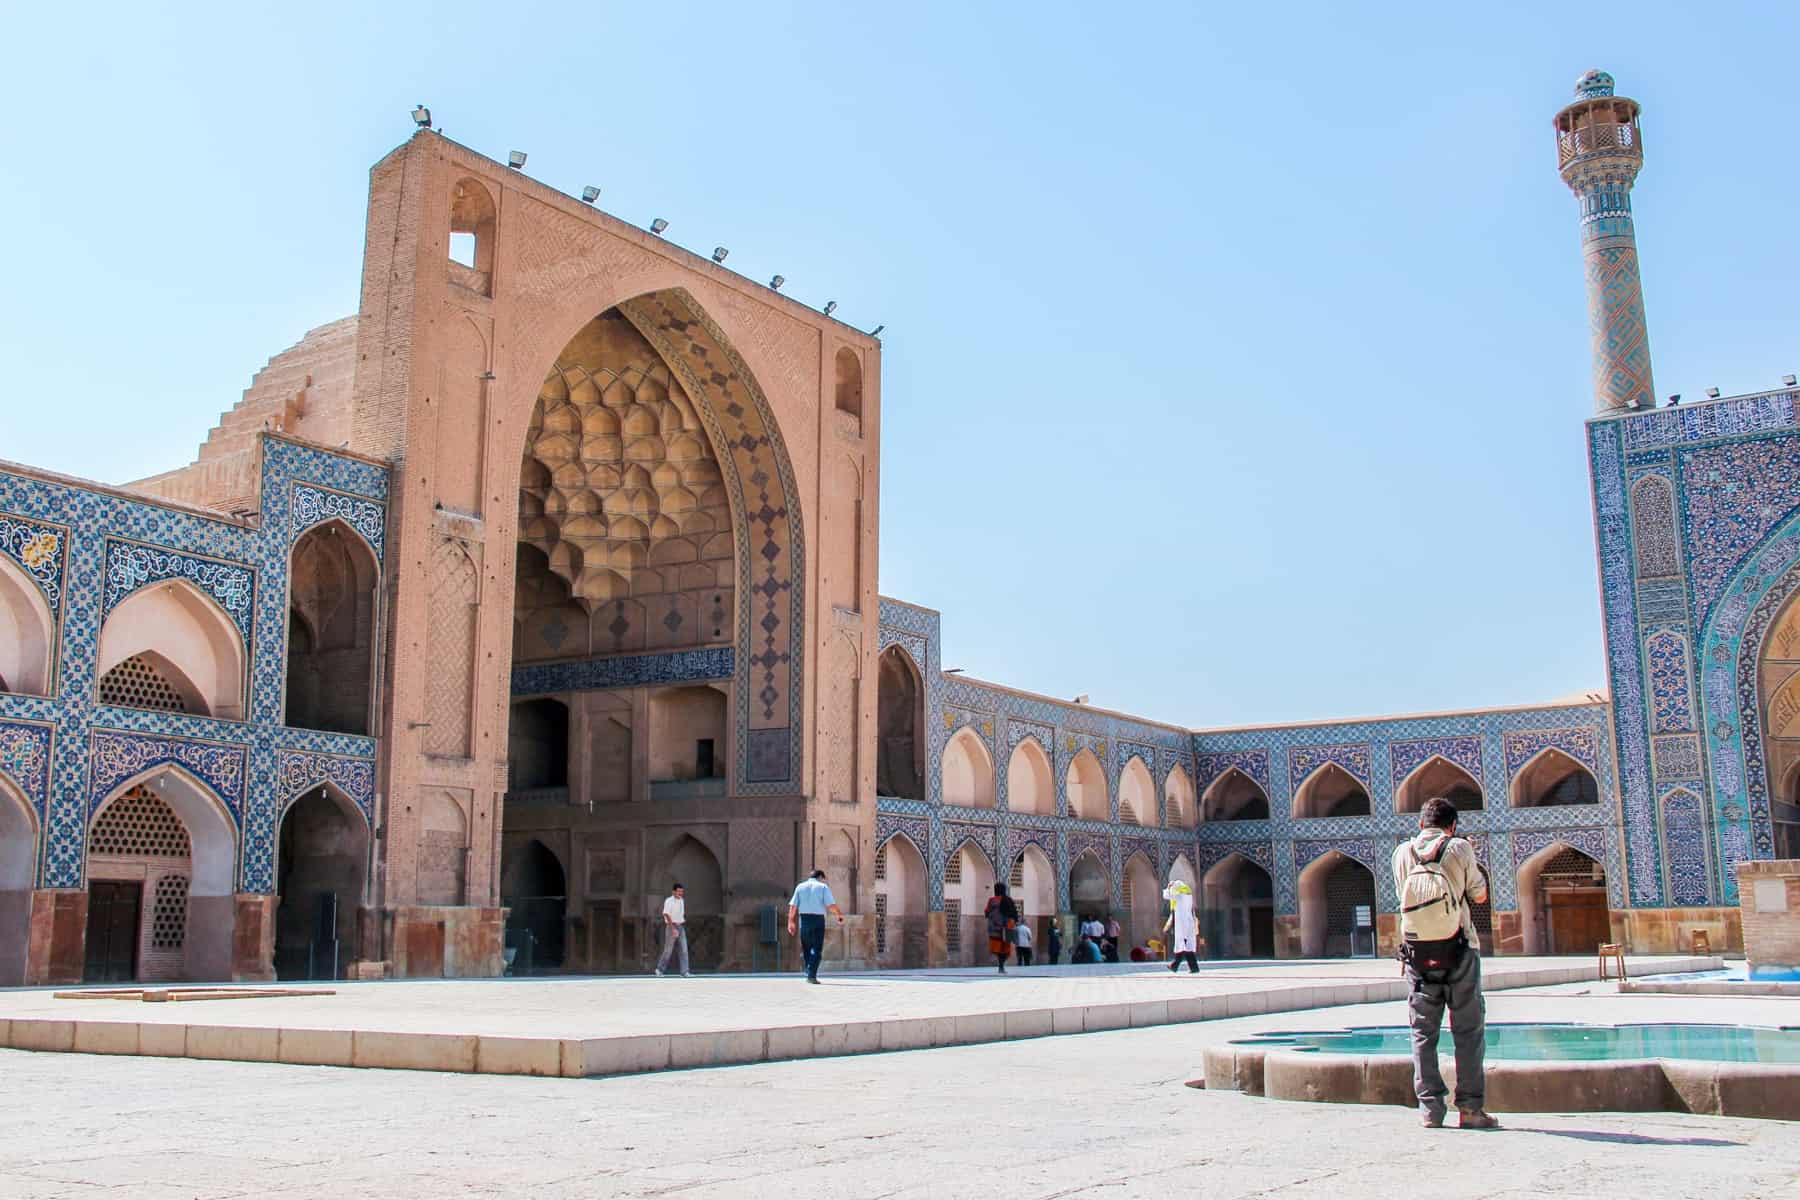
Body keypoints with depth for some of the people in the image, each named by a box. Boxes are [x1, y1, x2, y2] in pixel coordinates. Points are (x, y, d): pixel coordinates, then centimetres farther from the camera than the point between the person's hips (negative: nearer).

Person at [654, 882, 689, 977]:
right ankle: (660, 969, 20)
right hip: (671, 927, -6)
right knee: (668, 950, 1)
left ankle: (684, 972, -5)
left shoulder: (682, 900, 10)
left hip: (681, 927, 6)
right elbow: (667, 915, -22)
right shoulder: (669, 901, -13)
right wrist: (673, 929, -27)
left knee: (684, 950, -4)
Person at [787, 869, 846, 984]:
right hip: (818, 919, -3)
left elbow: (793, 906, 4)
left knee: (805, 949, 14)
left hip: (804, 919, 3)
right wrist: (839, 914, 7)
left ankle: (809, 974, 15)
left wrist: (791, 922, 7)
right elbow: (831, 905, -8)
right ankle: (812, 976, -10)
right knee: (816, 950, 0)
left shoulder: (800, 886, 12)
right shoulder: (823, 887, 3)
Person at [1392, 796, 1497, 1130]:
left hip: (1418, 954, 2)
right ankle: (1470, 1107, 3)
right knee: (1469, 1031, 5)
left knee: (1423, 1033, 8)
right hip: (1459, 952, -2)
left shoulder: (1402, 852, 2)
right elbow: (1480, 894, 4)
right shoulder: (1459, 848, -5)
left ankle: (1430, 1108, 5)